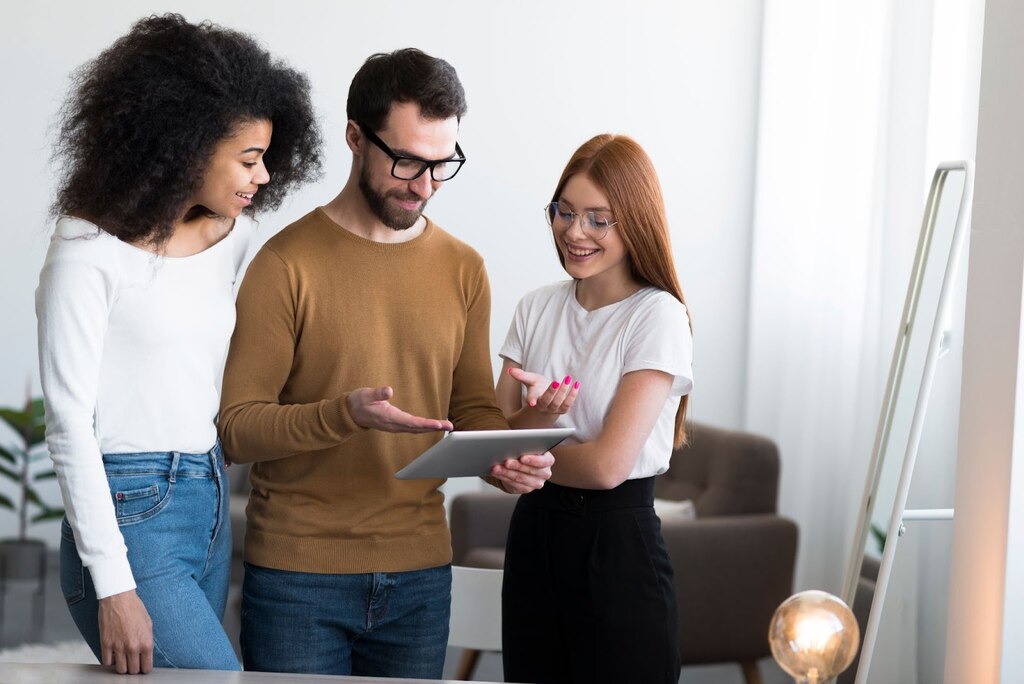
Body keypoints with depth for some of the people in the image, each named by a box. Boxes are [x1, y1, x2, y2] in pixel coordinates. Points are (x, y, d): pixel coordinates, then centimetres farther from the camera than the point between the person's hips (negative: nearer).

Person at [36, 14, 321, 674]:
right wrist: (113, 586, -15)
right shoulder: (90, 251, -11)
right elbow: (69, 426, -13)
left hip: (211, 503, 7)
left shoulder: (232, 235, 9)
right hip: (131, 514, -7)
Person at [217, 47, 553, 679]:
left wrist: (507, 455, -9)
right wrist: (345, 414, -26)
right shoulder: (287, 264, -8)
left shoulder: (463, 270, 7)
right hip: (297, 577, -4)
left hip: (420, 577, 4)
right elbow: (237, 427, -11)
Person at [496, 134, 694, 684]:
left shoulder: (657, 316, -10)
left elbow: (608, 464, -17)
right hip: (534, 533, 5)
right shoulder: (536, 309, 7)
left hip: (619, 540, -5)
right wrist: (541, 414, -18)